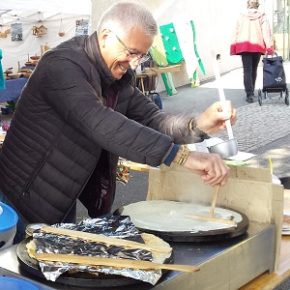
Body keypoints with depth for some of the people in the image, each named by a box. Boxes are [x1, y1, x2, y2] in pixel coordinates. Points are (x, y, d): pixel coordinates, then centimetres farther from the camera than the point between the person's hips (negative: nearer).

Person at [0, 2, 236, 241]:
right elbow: (100, 124, -39)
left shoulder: (118, 76, 3)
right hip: (30, 202, -8)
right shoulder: (62, 66, -25)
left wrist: (198, 124, -22)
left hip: (65, 201, 8)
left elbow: (152, 119, -1)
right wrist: (181, 155, -46)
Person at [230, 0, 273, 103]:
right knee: (253, 70, 16)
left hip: (244, 46, -1)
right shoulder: (262, 16, 2)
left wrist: (234, 47, 4)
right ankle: (251, 92, 26)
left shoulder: (242, 16, 4)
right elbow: (266, 32, -5)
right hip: (257, 46, 1)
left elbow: (236, 32, 1)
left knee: (247, 71, -4)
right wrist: (269, 47, -8)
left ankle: (249, 94, -18)